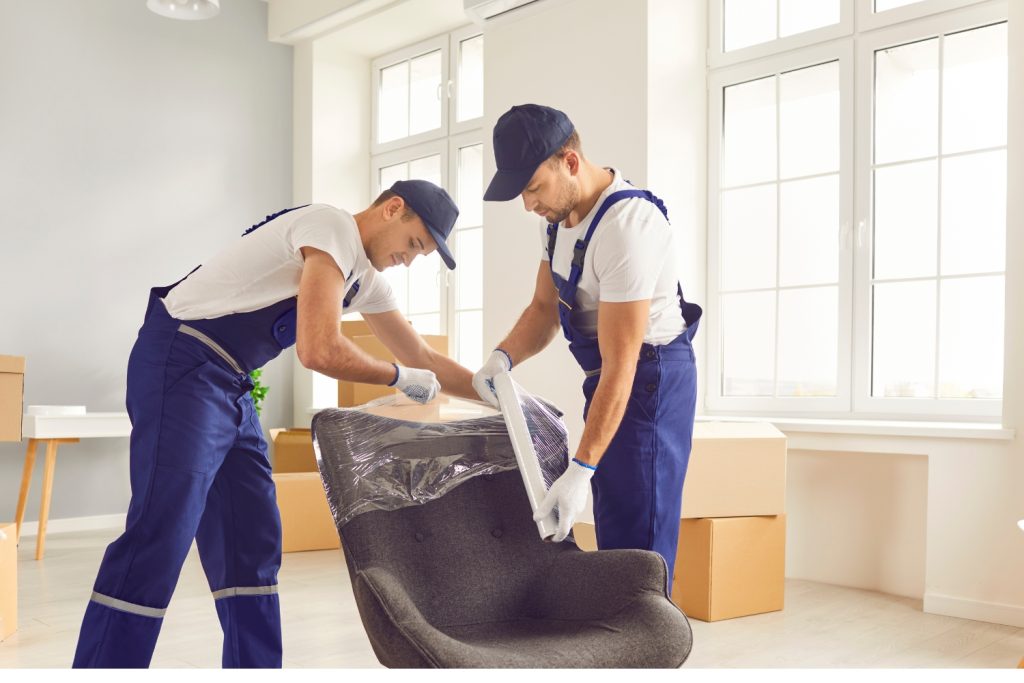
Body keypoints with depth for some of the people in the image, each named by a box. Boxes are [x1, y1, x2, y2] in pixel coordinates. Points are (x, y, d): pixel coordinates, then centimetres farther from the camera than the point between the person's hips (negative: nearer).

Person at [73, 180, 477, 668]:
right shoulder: (333, 228, -15)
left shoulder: (365, 277, 15)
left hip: (229, 387, 10)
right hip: (181, 365, -10)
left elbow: (424, 361, 22)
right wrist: (400, 377, -10)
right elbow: (320, 351, -26)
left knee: (252, 542, 8)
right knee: (158, 541, -14)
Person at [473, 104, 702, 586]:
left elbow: (621, 364, -29)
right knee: (613, 531, 15)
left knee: (636, 534, -7)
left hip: (650, 377, -9)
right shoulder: (561, 214, 2)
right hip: (607, 377, 9)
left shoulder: (625, 227, -27)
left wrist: (581, 470, -30)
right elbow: (544, 307, 10)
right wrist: (504, 357, -11)